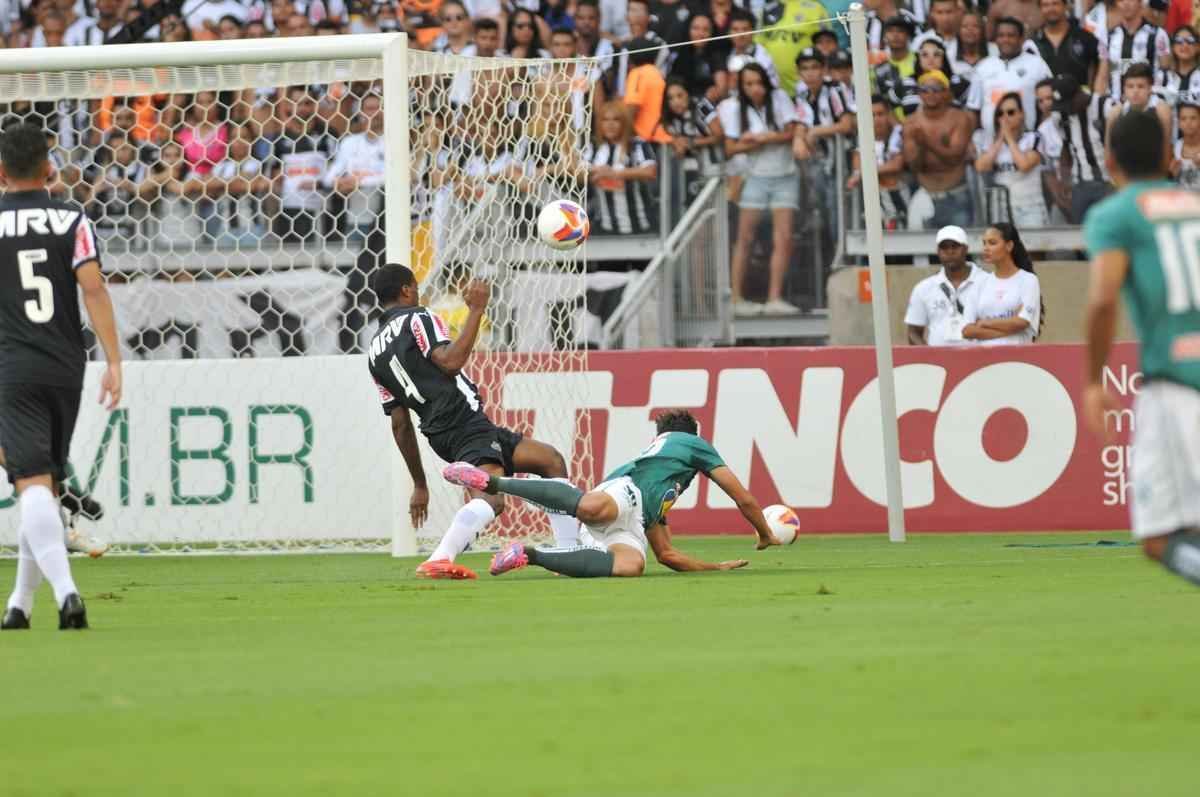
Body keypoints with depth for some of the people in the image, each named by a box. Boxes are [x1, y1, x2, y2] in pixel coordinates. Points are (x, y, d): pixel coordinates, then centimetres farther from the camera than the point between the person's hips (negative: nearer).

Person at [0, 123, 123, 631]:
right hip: (66, 368, 3)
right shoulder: (72, 220, 2)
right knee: (44, 483, 15)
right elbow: (94, 289, -7)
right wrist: (113, 363, -9)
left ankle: (65, 589, -32)